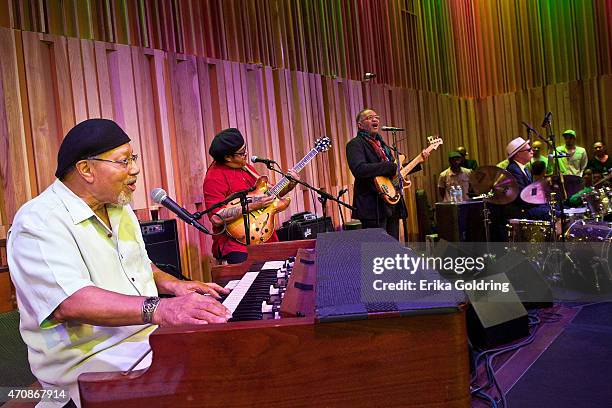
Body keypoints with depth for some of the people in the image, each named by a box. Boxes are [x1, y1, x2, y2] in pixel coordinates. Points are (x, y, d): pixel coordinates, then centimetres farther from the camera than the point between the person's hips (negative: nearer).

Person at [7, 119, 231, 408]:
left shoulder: (118, 208, 14)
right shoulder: (39, 222, -15)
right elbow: (69, 303, -30)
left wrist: (172, 284, 4)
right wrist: (159, 309, -41)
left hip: (150, 333, 9)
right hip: (92, 362, -8)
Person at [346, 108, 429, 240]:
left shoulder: (381, 144, 21)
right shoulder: (355, 144, -6)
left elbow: (397, 169, 29)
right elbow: (359, 169, -25)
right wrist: (391, 167, -21)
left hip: (392, 204, 9)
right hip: (374, 207, -9)